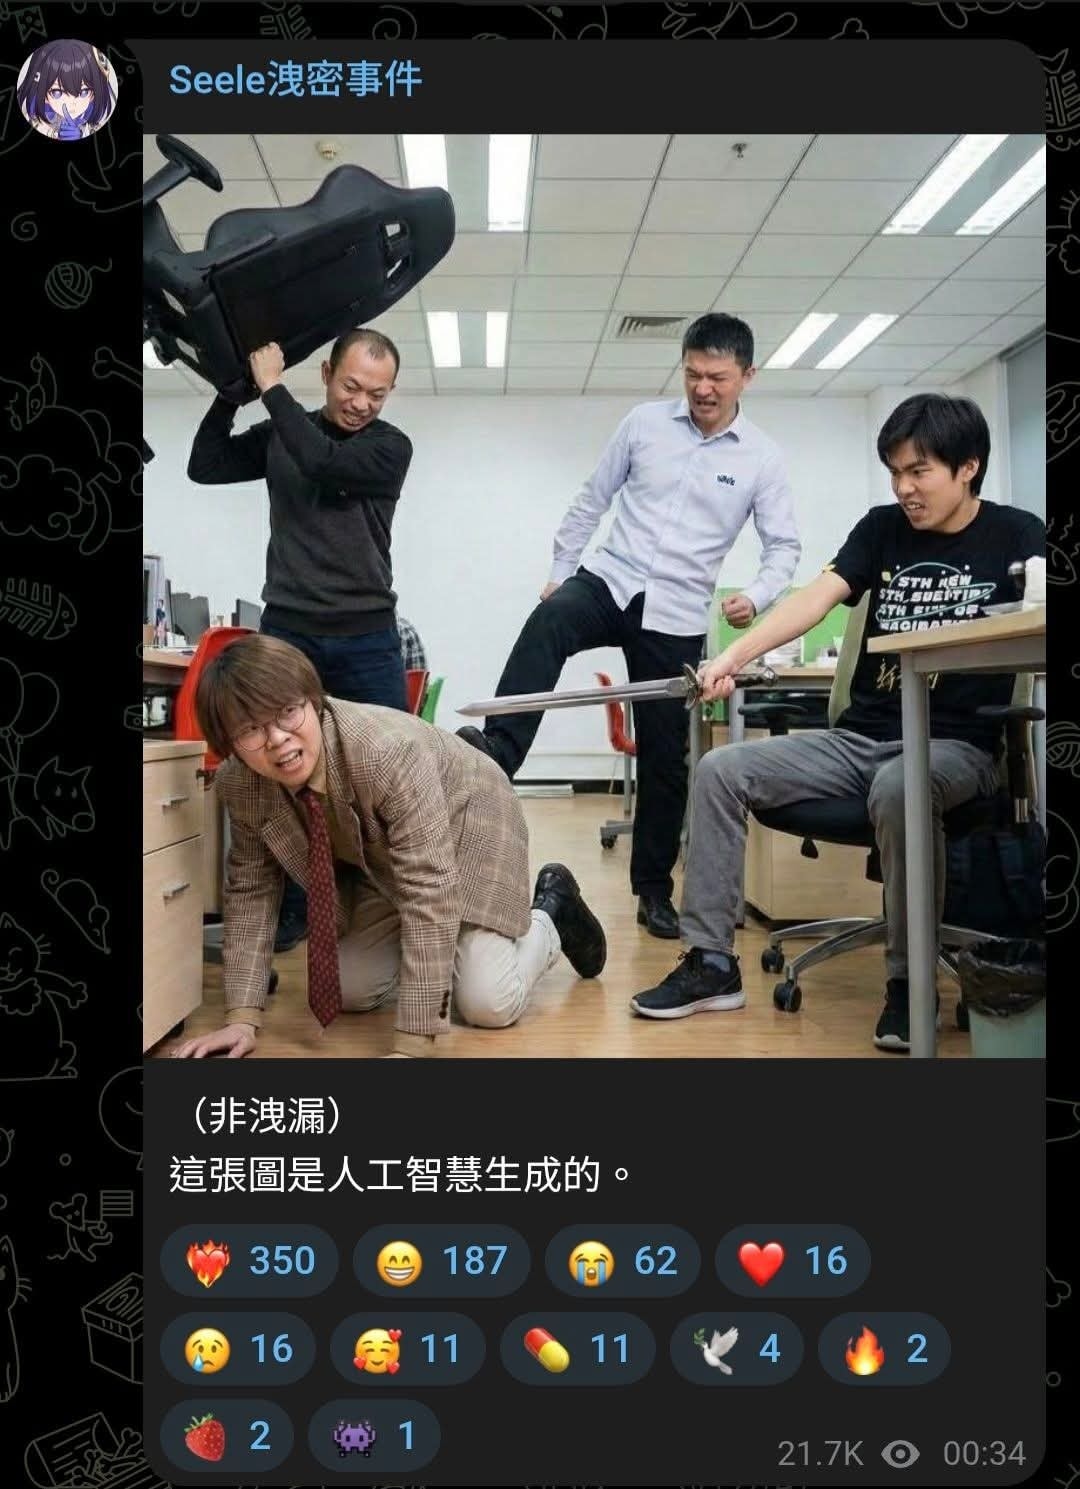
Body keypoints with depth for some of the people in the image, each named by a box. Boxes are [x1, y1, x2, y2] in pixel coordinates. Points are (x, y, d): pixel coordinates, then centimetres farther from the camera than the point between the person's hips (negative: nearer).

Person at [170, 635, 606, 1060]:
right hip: (372, 858, 5)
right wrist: (242, 1017, -19)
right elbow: (249, 890, -10)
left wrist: (413, 1044, -43)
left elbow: (429, 892, -43)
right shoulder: (238, 784, -23)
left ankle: (550, 911, 16)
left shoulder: (387, 751, -43)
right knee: (348, 992, -3)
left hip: (464, 828, -5)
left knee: (488, 1004, -13)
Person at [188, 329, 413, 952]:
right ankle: (287, 912, 16)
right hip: (286, 635, 2)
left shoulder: (392, 447, -2)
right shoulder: (281, 434, 9)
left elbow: (325, 464, -19)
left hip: (367, 642, -2)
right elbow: (204, 467, 6)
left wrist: (272, 387, -10)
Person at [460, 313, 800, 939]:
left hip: (677, 617, -1)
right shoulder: (644, 422, 3)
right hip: (609, 581, 1)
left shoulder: (762, 458, 0)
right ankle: (497, 752, -46)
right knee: (548, 623, -35)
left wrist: (757, 596, -19)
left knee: (665, 756, 4)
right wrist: (559, 569, 10)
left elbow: (784, 546, 1)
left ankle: (654, 889, 17)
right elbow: (593, 499, 11)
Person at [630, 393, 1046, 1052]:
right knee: (721, 771, -11)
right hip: (860, 737, 5)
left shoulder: (1015, 535, 1)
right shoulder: (881, 528, 9)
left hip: (956, 745, -4)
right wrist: (733, 657, -22)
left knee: (898, 790, -39)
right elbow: (815, 598, -7)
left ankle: (909, 980, -20)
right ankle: (713, 962, -5)